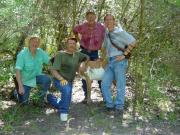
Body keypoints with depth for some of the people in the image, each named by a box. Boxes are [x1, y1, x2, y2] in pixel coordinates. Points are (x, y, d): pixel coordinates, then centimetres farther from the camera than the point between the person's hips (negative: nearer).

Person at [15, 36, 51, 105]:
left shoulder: (40, 52, -14)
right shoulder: (22, 54, -25)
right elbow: (17, 71, -27)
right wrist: (20, 86, -34)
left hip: (36, 76, 3)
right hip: (25, 80, -3)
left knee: (47, 79, -29)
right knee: (24, 102, 0)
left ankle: (41, 98, -3)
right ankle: (18, 91, 34)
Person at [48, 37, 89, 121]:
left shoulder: (77, 54, 2)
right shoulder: (60, 55, -15)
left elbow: (87, 58, 21)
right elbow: (53, 70, -21)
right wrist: (61, 79, -37)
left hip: (69, 81, 7)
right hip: (59, 80, -7)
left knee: (67, 101, 14)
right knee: (67, 90, -38)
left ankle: (50, 98, 40)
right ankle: (63, 112, -20)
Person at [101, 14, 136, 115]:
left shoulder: (120, 32, -5)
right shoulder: (106, 34, 16)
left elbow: (133, 42, -11)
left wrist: (124, 55, -13)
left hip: (120, 61, -7)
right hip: (110, 62, 7)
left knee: (120, 85, -3)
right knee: (105, 84, 1)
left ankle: (119, 107, 5)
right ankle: (110, 105, 9)